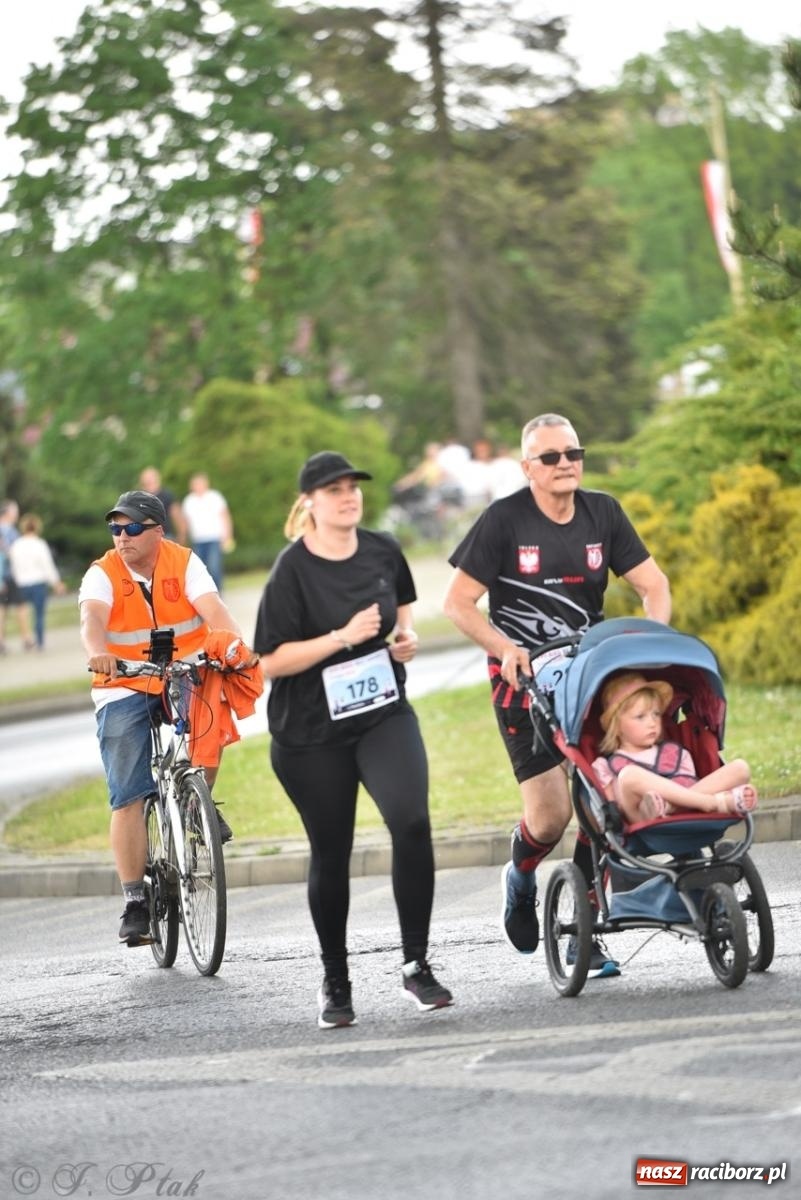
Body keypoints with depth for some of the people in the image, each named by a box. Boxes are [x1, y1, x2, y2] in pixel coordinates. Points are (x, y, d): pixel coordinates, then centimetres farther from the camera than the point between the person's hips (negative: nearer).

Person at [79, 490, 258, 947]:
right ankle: (135, 901, 0)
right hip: (124, 689, 0)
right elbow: (92, 617, -28)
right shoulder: (102, 574, -8)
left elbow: (213, 609, -22)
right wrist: (98, 653, -51)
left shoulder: (184, 563, -6)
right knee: (128, 799, -6)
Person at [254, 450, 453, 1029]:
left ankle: (417, 964, -11)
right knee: (331, 853, 8)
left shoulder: (383, 551, 0)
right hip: (312, 732, -2)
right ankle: (335, 982, 26)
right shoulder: (294, 569, -13)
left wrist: (405, 636, 0)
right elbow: (271, 661, -16)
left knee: (411, 820, -21)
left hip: (384, 714, 2)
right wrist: (344, 636, -23)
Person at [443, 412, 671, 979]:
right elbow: (458, 601, -8)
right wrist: (506, 649, -22)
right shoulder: (505, 519, -9)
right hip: (523, 678, -3)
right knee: (551, 814, -10)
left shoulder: (602, 513, 1)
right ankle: (521, 879, 25)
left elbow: (653, 583, 3)